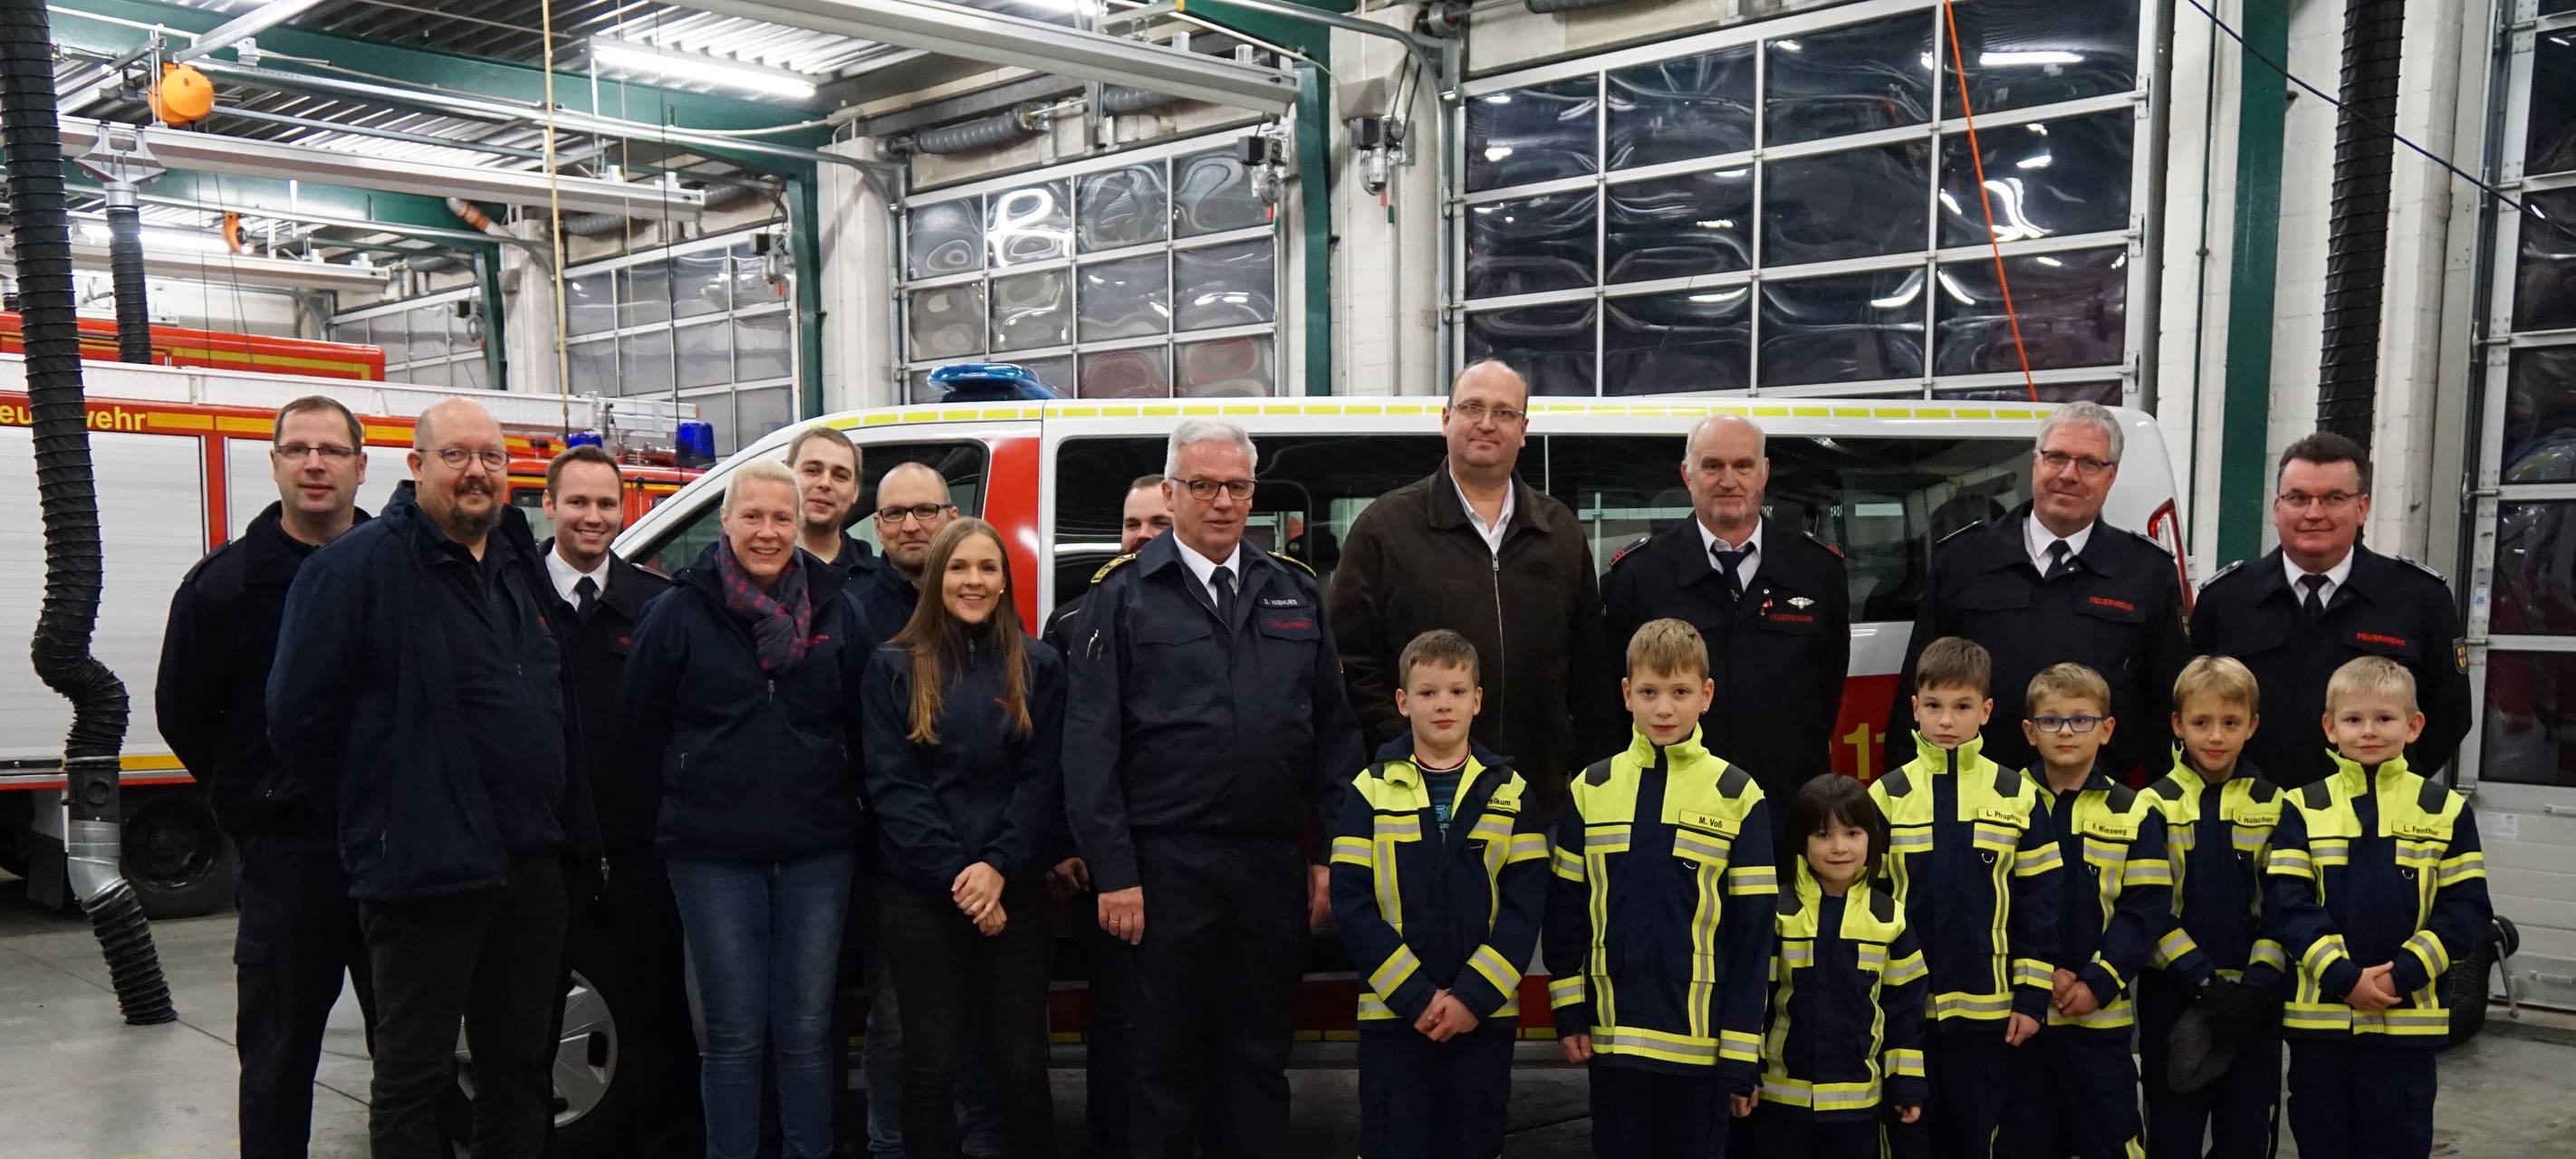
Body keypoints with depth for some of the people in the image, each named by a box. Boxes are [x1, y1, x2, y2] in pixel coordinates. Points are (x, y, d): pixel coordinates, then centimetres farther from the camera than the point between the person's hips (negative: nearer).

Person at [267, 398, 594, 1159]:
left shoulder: (521, 567, 12)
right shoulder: (357, 568, -10)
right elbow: (299, 717, -12)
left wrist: (570, 826, 14)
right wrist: (377, 819, -3)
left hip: (532, 864, 7)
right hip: (424, 870, -7)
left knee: (522, 1062, 17)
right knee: (415, 1071, 5)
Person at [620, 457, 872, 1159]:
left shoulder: (833, 608, 4)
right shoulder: (681, 611, -3)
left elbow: (859, 725, 10)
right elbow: (642, 729, 2)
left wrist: (846, 800, 8)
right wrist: (684, 804, 6)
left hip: (818, 850, 2)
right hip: (714, 856, -2)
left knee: (805, 1030, 8)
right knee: (732, 1035, 5)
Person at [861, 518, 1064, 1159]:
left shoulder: (1038, 666, 5)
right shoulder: (893, 667, 2)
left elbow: (1042, 780, 0)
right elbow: (891, 784, -4)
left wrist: (998, 868, -13)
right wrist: (954, 874, -12)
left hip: (1016, 888, 1)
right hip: (920, 892, -1)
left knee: (1021, 1062, 5)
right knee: (932, 1062, 6)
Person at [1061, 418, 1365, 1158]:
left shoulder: (1296, 592, 10)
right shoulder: (1123, 595, -1)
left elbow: (1334, 729, 10)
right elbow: (1091, 743, -6)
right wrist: (1112, 872, -10)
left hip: (1277, 864, 3)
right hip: (1168, 865, -3)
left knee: (1260, 1057, 13)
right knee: (1167, 1059, 8)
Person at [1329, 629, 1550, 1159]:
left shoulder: (1510, 793, 3)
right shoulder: (1370, 792, -1)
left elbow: (1524, 903, -2)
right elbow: (1351, 903, -6)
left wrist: (1474, 996, -11)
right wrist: (1415, 997, -13)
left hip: (1485, 1015, 1)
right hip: (1392, 1014, -1)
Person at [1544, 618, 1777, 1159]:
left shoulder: (1738, 796, -4)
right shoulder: (1589, 790, 2)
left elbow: (1752, 933, -4)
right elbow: (1565, 910, 6)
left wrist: (1742, 1054, -5)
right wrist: (1568, 1014, 3)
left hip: (1700, 1038, -1)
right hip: (1613, 1035, 2)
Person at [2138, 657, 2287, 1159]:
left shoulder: (2273, 806, 3)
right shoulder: (2156, 805, -2)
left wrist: (2257, 986, -12)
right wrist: (2203, 981, -16)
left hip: (2253, 1004, 2)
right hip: (2173, 999, -1)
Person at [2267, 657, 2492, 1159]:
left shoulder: (2447, 811, 2)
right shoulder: (2302, 808, 1)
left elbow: (2467, 910, -2)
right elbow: (2288, 904, -6)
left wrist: (2403, 973, -14)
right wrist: (2343, 977, -16)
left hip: (2408, 1018, 0)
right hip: (2320, 1013, 0)